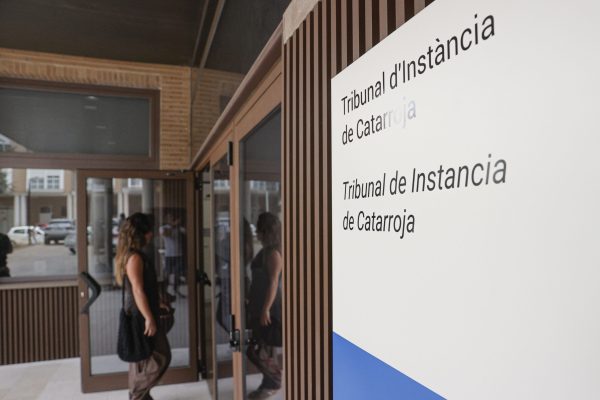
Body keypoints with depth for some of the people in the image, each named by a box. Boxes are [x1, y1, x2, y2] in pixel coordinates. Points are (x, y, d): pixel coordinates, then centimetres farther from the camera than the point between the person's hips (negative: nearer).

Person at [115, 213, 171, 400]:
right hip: (140, 316, -10)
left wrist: (157, 303, 28)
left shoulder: (131, 255, 12)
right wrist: (149, 318, -23)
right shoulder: (135, 257, -19)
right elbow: (138, 291, -23)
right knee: (161, 357, -3)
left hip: (138, 315, 10)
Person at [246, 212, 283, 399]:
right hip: (259, 307, 9)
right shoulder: (265, 251, 11)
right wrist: (253, 305, 21)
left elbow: (273, 283, -21)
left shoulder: (273, 253, -17)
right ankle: (269, 383, 28)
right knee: (256, 350, 15)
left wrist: (266, 309, -22)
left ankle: (274, 383, 20)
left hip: (270, 309, -9)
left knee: (262, 352, 1)